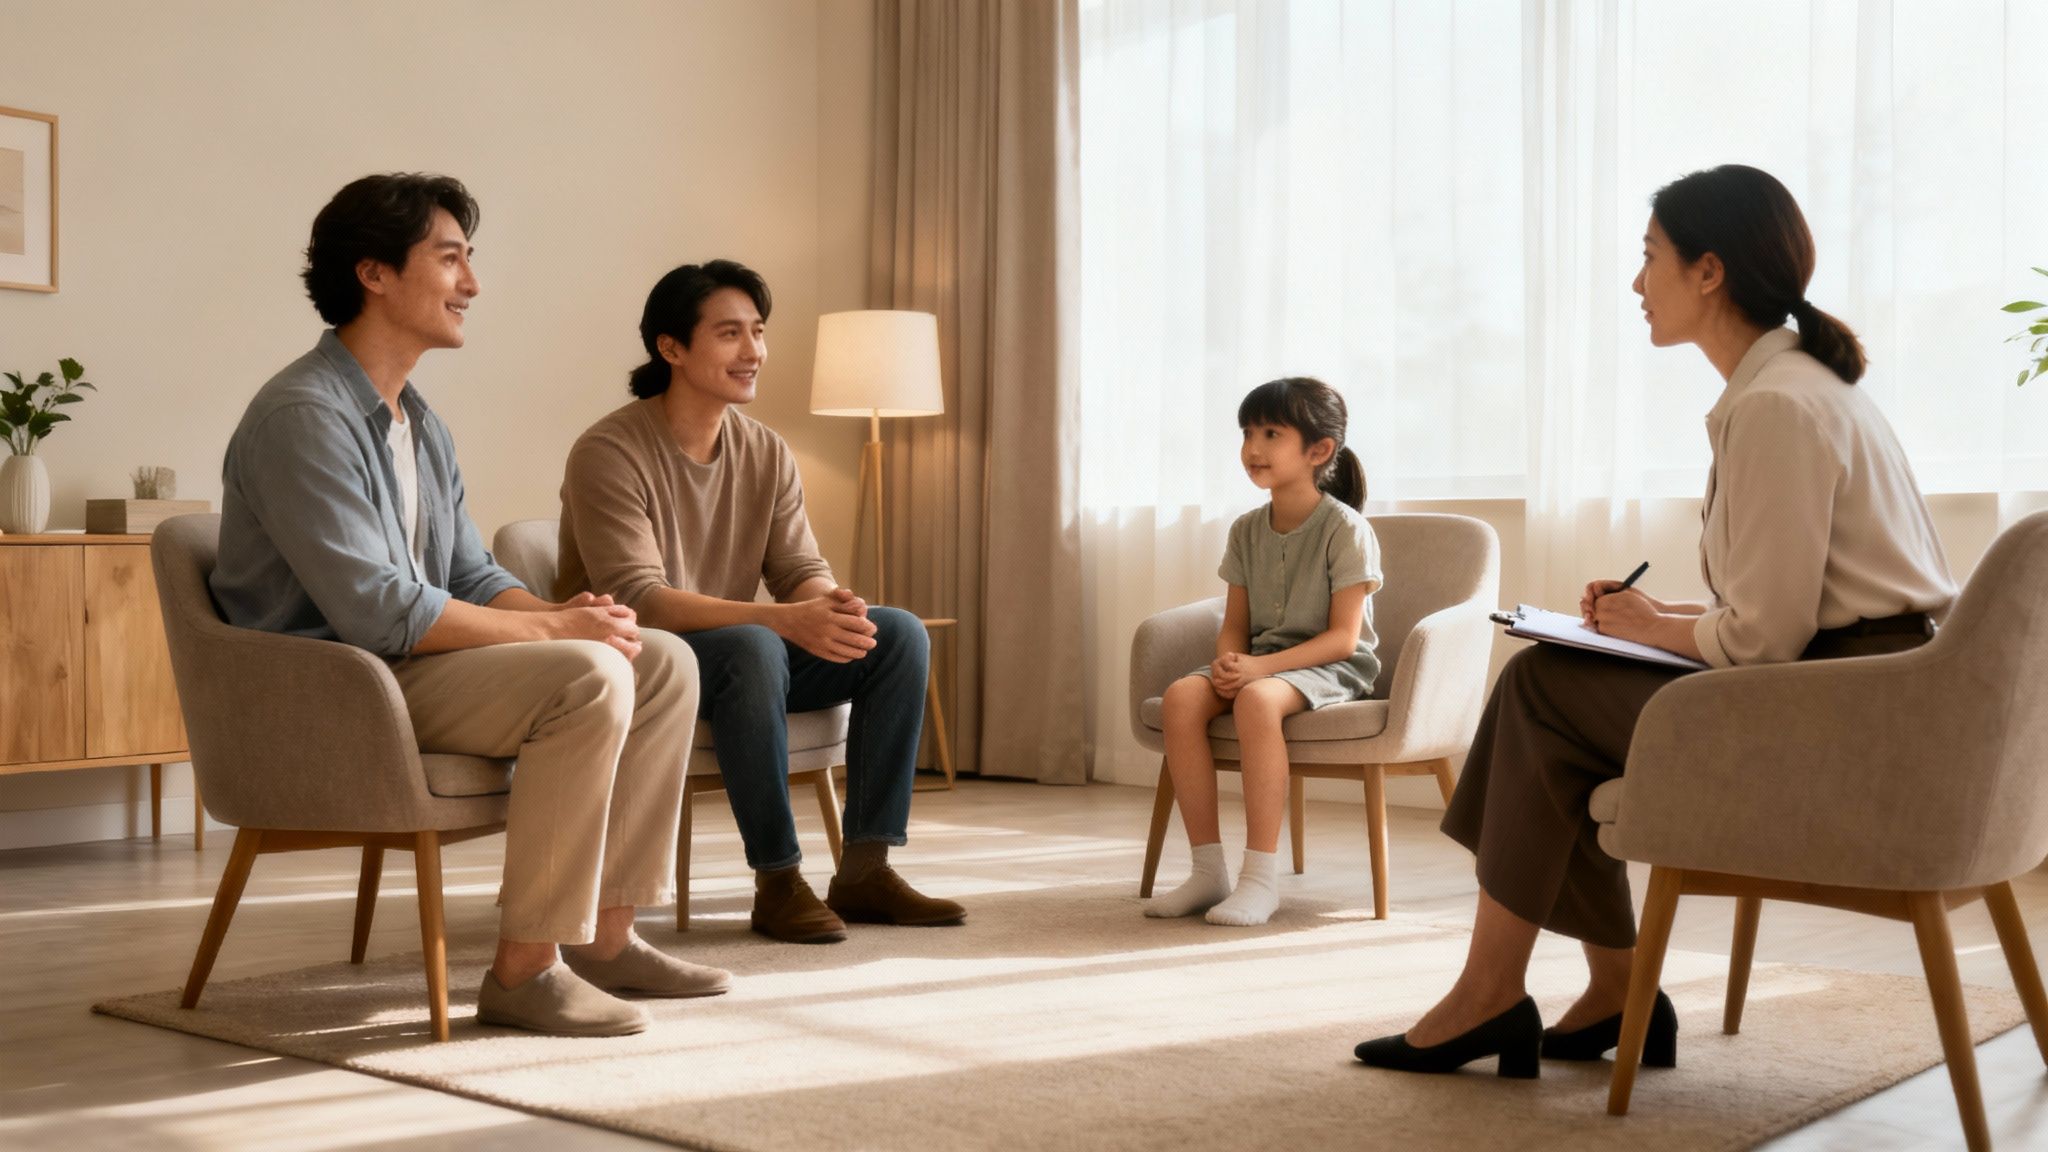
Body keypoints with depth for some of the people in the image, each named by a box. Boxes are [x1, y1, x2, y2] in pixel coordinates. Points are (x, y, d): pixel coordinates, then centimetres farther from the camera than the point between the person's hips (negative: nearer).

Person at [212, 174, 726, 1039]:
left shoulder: (419, 423, 15)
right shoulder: (303, 415, -17)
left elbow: (472, 577, 15)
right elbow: (376, 609, -25)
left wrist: (564, 613, -7)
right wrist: (553, 627, -19)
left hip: (413, 660, 10)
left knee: (663, 661, -2)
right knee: (586, 677, -28)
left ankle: (604, 934, 0)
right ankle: (525, 968, -21)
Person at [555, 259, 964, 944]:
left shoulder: (766, 454, 5)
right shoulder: (610, 453, -16)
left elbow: (802, 571, 2)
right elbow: (637, 599, -26)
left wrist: (831, 605, -25)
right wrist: (785, 620, -36)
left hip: (736, 660, 7)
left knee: (899, 635, -11)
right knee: (750, 647, -37)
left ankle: (865, 869, -10)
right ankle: (777, 881, -26)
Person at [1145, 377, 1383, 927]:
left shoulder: (1346, 529, -9)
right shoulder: (1247, 530, 9)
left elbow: (1342, 637, -14)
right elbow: (1235, 624, 10)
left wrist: (1261, 666, -25)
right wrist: (1228, 662, -14)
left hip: (1331, 669, -6)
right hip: (1260, 663, 6)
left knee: (1257, 700, -38)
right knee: (1181, 695, -24)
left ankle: (1260, 878, -33)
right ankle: (1208, 869, -21)